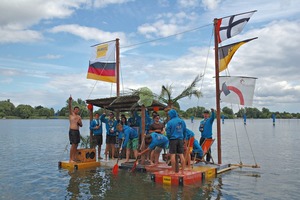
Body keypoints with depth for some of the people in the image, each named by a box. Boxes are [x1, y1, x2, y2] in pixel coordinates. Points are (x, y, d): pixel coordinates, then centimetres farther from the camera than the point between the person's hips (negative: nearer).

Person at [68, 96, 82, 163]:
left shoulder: (79, 117, 17)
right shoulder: (71, 114, 3)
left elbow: (81, 125, 19)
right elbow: (70, 107, -14)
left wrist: (79, 122, -3)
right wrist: (70, 100, -29)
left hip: (77, 131, 6)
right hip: (72, 131, -6)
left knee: (76, 145, 6)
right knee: (73, 145, -12)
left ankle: (74, 158, 12)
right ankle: (70, 159, -8)